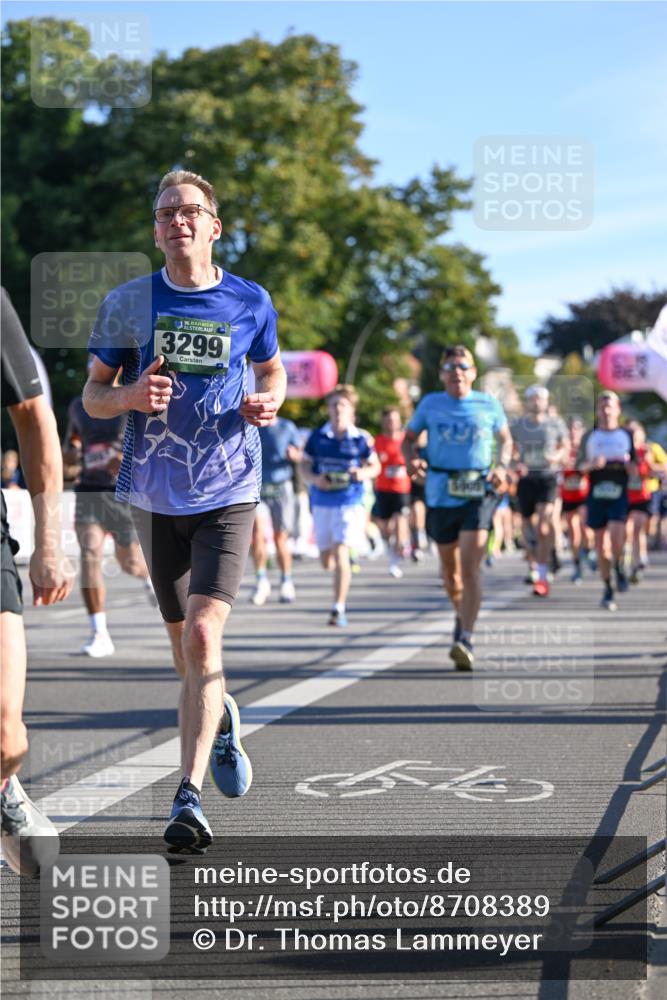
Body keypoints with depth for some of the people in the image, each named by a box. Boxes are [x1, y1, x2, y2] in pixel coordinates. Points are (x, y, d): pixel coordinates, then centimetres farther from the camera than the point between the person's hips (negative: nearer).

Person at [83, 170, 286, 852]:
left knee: (202, 636, -17)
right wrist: (130, 396, -17)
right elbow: (92, 396, 6)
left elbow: (272, 372, 18)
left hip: (228, 493, -2)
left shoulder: (251, 303, 1)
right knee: (186, 648, 13)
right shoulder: (127, 303, 1)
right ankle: (223, 720, 46)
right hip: (155, 495, 2)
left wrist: (268, 403, -5)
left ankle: (188, 798, -18)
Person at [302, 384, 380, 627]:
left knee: (341, 554, -15)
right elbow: (305, 467, 7)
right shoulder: (317, 437, 1)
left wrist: (363, 474, -12)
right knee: (326, 560, 12)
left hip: (350, 503, -3)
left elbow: (375, 466, 9)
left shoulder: (360, 439, -2)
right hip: (322, 503, 3)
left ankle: (338, 608, -9)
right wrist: (315, 479, -14)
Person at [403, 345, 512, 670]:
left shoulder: (489, 405, 5)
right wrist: (412, 459, -9)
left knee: (471, 565, -16)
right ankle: (462, 615, 42)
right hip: (440, 494, 2)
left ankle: (466, 639, -20)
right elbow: (409, 438, 13)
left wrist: (502, 466, -2)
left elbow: (505, 439, 18)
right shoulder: (430, 404, 6)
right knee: (449, 566, 14)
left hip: (478, 494, -2)